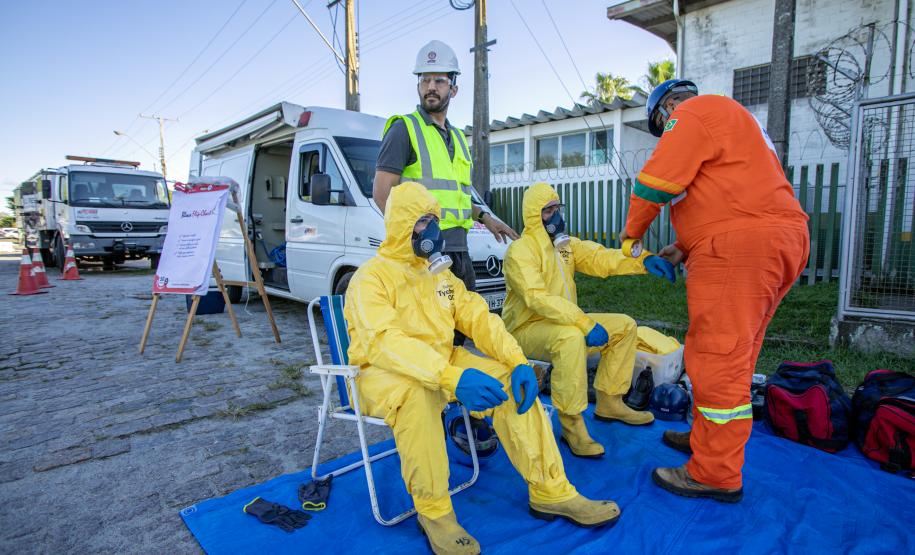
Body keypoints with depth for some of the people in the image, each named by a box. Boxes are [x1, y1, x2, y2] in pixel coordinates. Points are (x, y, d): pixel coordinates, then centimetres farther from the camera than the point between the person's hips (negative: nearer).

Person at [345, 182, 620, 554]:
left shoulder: (439, 275, 12)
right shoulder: (371, 277, -11)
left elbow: (479, 318, 4)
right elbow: (383, 341, -28)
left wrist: (518, 362, -14)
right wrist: (451, 377, -42)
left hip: (442, 364, 6)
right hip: (382, 374, -6)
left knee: (509, 380, -14)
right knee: (416, 393, -39)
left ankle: (551, 492, -3)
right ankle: (433, 511, -19)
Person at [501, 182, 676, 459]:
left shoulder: (565, 244, 10)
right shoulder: (520, 251, -17)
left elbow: (600, 257, -2)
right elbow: (538, 298, -29)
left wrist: (642, 260, -21)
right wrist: (586, 324, -35)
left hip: (564, 322, 9)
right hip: (526, 329, -8)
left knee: (625, 325, 3)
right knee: (571, 338, -38)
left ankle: (609, 402, 11)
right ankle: (571, 424, -26)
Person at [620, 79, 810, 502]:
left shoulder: (694, 112, 0)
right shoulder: (730, 118, 32)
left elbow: (656, 181, -9)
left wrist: (632, 232, 8)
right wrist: (687, 249, 21)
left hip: (738, 245, -11)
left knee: (718, 358, -7)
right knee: (732, 354, 16)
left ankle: (716, 475, 1)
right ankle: (707, 438, 29)